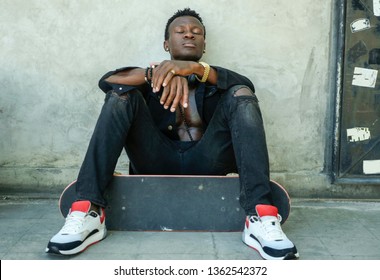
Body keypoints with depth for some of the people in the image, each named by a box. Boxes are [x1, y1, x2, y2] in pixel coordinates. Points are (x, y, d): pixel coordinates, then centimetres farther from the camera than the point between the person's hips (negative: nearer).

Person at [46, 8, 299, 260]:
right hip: (158, 161, 0)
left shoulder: (215, 80, 23)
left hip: (205, 161, 0)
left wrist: (195, 68, -20)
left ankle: (260, 217, -36)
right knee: (121, 94, -13)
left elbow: (246, 86, -3)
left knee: (240, 95, -16)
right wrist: (155, 72, -19)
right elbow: (107, 81, 0)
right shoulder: (151, 80, 23)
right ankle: (87, 211, -31)